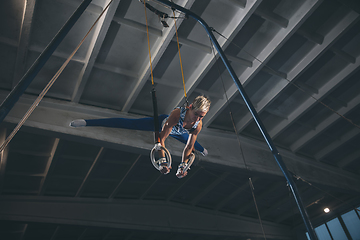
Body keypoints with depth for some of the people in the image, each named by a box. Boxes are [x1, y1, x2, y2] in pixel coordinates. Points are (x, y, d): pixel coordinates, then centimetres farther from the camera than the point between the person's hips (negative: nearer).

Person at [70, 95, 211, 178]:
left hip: (177, 133, 4)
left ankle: (200, 149, 76)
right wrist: (163, 162, -47)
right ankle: (87, 122, 2)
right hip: (163, 123, -4)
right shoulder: (177, 114, -46)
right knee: (128, 123, -6)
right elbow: (162, 138, -43)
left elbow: (189, 147, -23)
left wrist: (182, 166, -24)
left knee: (191, 142, 34)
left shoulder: (198, 124, -34)